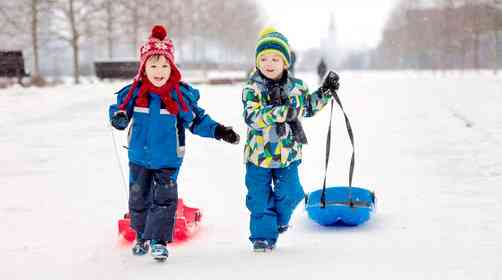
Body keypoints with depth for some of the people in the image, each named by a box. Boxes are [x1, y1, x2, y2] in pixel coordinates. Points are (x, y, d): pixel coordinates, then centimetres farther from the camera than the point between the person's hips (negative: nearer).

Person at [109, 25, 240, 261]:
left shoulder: (181, 95, -10)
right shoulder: (134, 92, -7)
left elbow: (197, 120, -2)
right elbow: (119, 109, 3)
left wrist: (218, 131, -14)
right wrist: (119, 117, -21)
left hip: (168, 158, -2)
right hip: (139, 156, 2)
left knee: (164, 198, -8)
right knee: (138, 197, 14)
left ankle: (159, 240, 2)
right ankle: (142, 237, 34)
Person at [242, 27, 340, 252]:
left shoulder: (296, 87, 3)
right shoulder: (252, 88, -11)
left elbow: (308, 107, 22)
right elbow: (252, 117, -26)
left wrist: (324, 93, 9)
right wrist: (280, 113, -37)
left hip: (288, 152, 3)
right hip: (259, 153, -3)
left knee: (288, 194, 2)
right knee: (260, 198, 2)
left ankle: (280, 221, 32)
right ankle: (263, 235, 15)